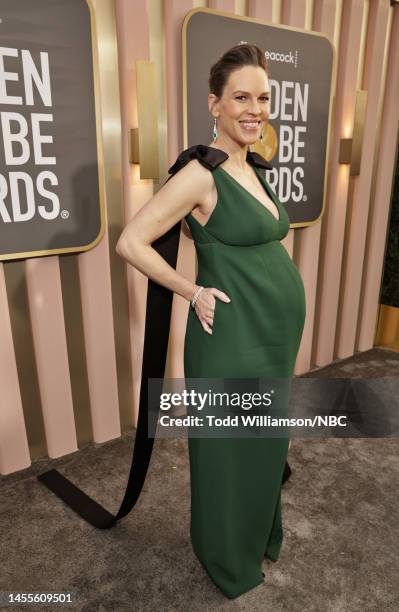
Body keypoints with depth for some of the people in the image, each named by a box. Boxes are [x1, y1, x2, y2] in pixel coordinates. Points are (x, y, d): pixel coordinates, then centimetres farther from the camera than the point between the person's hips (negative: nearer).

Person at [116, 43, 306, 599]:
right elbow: (131, 242, -19)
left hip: (276, 329, 9)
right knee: (230, 447, 11)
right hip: (234, 333, -9)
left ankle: (261, 535, 50)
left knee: (265, 440, 23)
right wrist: (193, 291, -15)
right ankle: (231, 559, 38)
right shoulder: (201, 172, -17)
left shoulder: (254, 168, 9)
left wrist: (268, 285, 13)